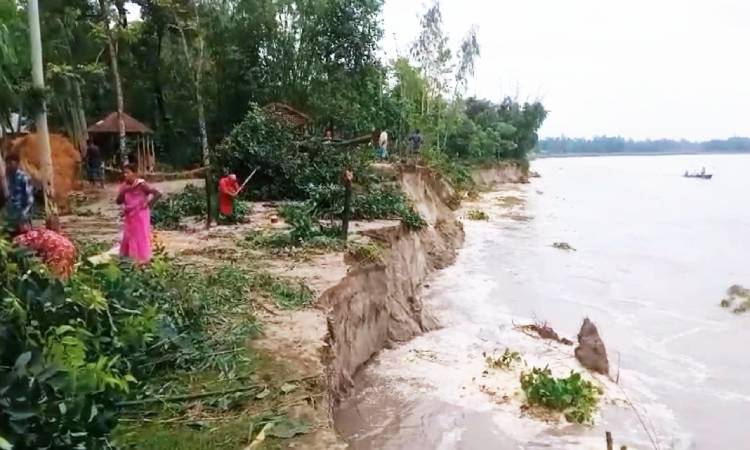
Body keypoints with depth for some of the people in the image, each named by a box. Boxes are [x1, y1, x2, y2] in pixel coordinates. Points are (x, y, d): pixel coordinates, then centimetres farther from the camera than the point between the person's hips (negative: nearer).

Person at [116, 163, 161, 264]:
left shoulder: (141, 185, -17)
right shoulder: (124, 186, -1)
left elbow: (158, 194, -19)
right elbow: (118, 201, -4)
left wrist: (148, 204, -18)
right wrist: (123, 192, -19)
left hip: (140, 215, -6)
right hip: (129, 216, 6)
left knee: (141, 236, 1)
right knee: (129, 236, 12)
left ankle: (142, 258, 11)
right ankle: (131, 256, 24)